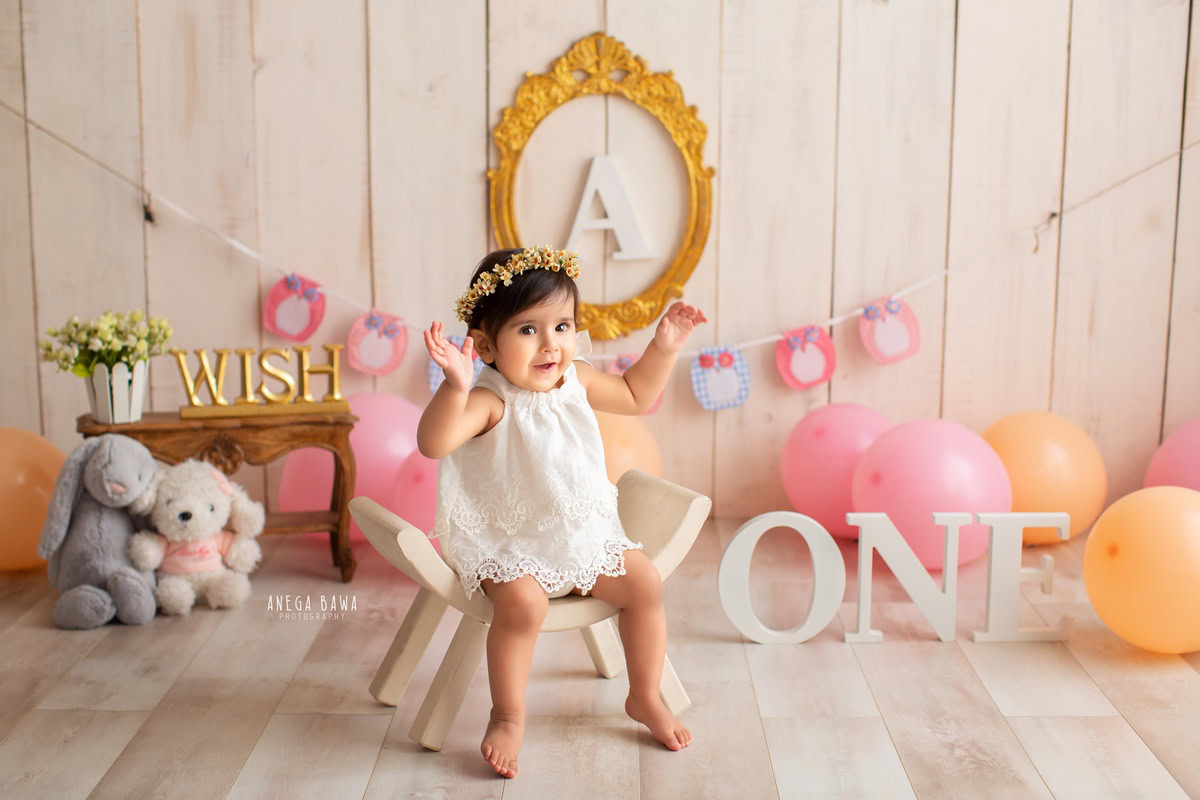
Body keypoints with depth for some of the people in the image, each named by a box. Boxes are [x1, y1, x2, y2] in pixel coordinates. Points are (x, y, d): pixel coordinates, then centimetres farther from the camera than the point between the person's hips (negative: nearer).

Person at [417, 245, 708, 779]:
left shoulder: (577, 381, 0)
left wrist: (663, 347, 10)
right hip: (510, 543, -6)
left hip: (586, 531, 6)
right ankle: (508, 717, -8)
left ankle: (645, 699, 20)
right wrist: (455, 386, -53)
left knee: (645, 585, -2)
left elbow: (636, 395, 20)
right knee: (521, 602, -31)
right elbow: (433, 443, -39)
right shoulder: (490, 400, -21)